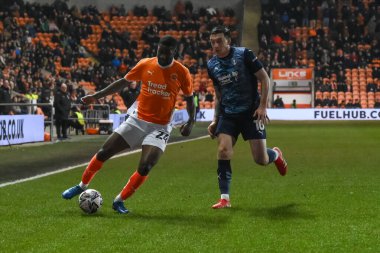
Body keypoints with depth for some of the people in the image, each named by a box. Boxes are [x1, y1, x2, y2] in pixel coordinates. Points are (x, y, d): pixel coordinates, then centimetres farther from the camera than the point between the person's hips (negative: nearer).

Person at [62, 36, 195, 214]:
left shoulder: (181, 72, -8)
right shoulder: (145, 65, -3)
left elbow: (189, 98, 4)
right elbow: (124, 82, 9)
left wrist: (190, 122, -11)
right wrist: (97, 96, 6)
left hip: (159, 127, -2)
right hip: (137, 120, 2)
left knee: (145, 167, -20)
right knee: (103, 153, -1)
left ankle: (119, 201, 0)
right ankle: (82, 186, 22)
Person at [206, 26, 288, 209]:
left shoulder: (244, 55, -11)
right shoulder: (211, 65, 5)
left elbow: (264, 79, -7)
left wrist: (263, 106, -15)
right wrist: (215, 121, 10)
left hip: (251, 112, -4)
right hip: (228, 114, 4)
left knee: (261, 159, -5)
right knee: (223, 151, -17)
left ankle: (276, 155, 34)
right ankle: (224, 198, -9)